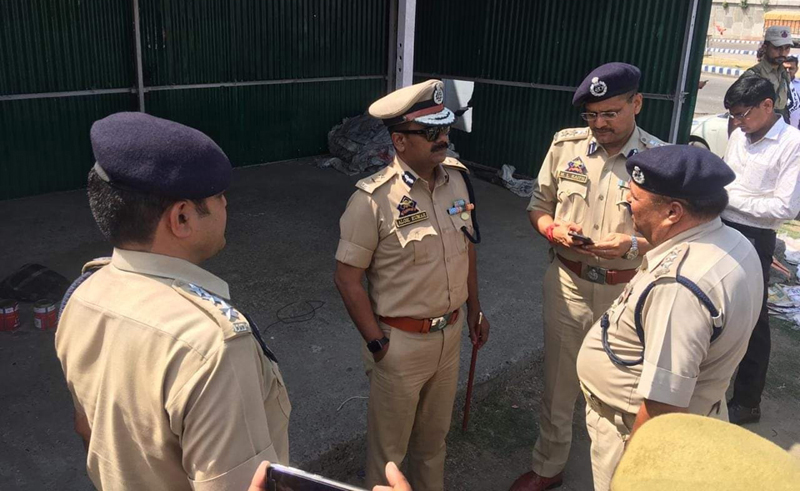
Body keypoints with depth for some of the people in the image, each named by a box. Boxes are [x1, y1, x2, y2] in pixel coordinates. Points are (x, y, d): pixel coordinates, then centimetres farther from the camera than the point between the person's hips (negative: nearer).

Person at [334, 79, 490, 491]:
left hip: (449, 333, 6)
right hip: (400, 341, -5)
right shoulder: (374, 199, -21)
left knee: (434, 433, 26)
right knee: (389, 445, 16)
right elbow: (347, 277, -16)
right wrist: (377, 343, -14)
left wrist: (473, 310, 14)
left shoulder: (457, 178, -3)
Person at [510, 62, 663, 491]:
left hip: (625, 291, -2)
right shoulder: (566, 144, -2)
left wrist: (632, 245, -25)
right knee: (557, 383, 15)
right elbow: (538, 205, 8)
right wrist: (553, 229, -14)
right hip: (567, 283, 2)